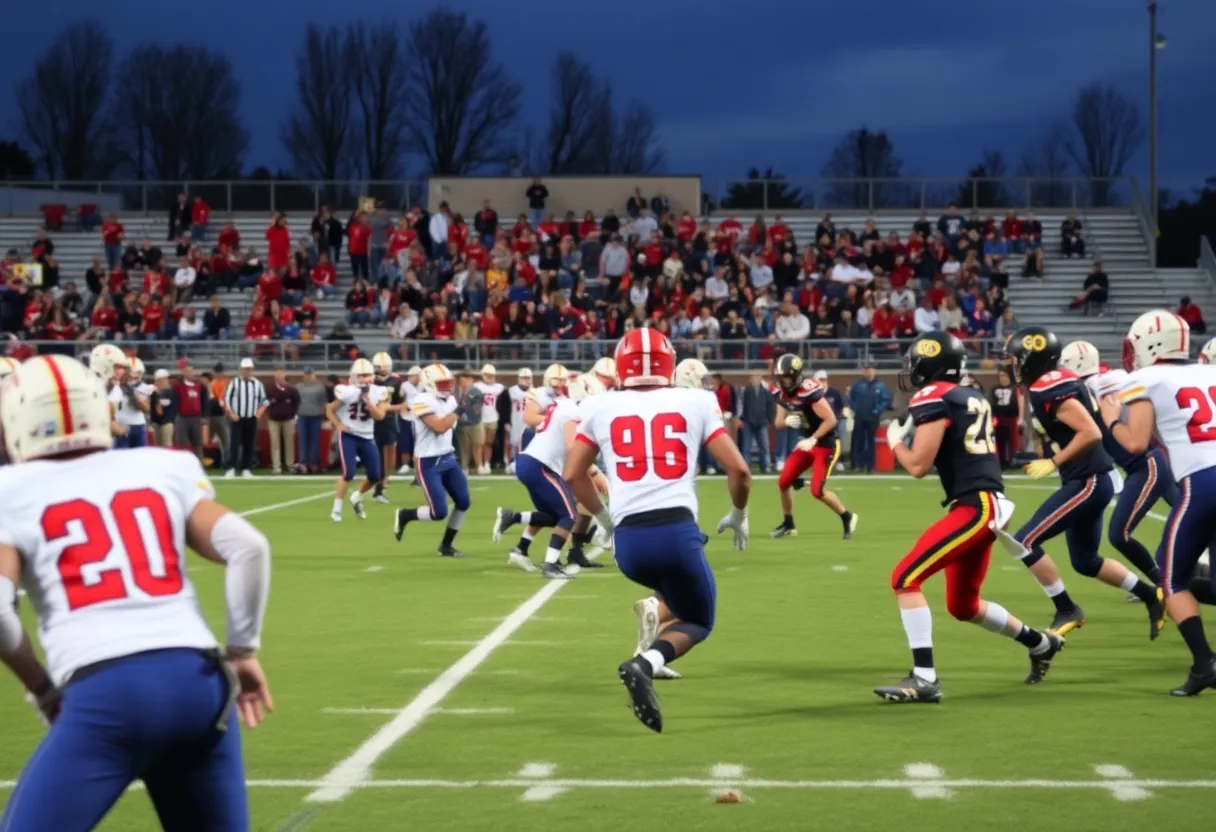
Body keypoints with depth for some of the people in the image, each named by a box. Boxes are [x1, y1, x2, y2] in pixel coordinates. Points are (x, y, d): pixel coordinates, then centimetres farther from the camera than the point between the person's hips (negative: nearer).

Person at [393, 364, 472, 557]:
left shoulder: (449, 399, 8)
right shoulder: (423, 402, -19)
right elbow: (439, 427, -28)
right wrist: (459, 411, -23)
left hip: (447, 458, 8)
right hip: (428, 463, -8)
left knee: (463, 503, 3)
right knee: (439, 512, -11)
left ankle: (446, 545, 19)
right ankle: (404, 515, 17)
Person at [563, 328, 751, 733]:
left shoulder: (602, 408, 13)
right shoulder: (695, 403, 9)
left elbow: (572, 474, 15)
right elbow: (738, 469, 5)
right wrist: (738, 516, 24)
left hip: (627, 538, 3)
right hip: (676, 530, -3)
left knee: (675, 593, 35)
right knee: (697, 621, 17)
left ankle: (652, 657, 10)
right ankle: (646, 663, -14)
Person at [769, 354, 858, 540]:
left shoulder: (809, 392, -27)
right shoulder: (782, 394, -1)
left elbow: (830, 420, -25)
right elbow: (779, 423, 7)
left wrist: (812, 439, -28)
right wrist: (787, 421, -16)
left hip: (826, 443, -8)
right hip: (807, 442, 8)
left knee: (817, 490, -13)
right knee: (784, 482, 5)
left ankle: (847, 517, 9)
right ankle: (788, 524, 23)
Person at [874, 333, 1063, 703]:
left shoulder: (933, 399, -10)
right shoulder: (972, 398, 16)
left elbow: (918, 465, -12)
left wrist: (894, 439, 6)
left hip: (975, 506, -9)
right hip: (985, 503, 9)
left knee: (905, 579, -13)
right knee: (963, 606, 24)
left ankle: (925, 679, -19)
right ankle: (1040, 644, 39)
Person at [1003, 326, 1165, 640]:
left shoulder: (1049, 390, -19)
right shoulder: (1048, 386, 10)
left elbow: (1091, 433, -26)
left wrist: (1053, 463, -20)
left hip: (1087, 482, -10)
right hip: (1087, 481, 10)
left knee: (1025, 542, -10)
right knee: (1086, 562, 20)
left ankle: (1067, 611, -1)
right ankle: (1152, 596, 26)